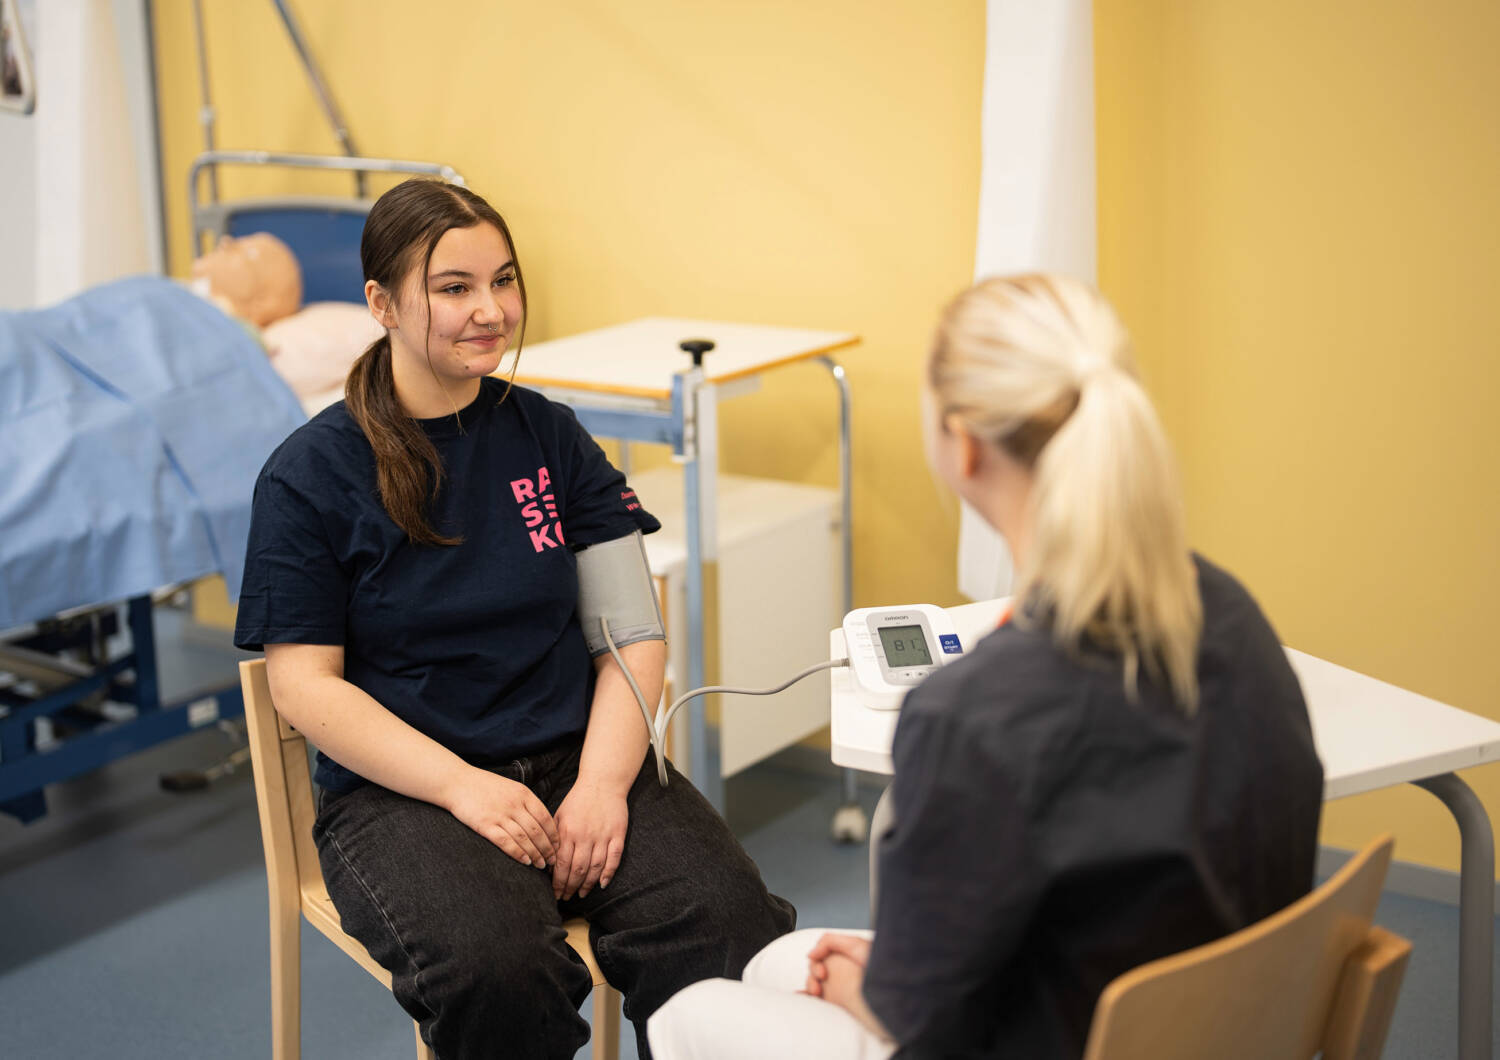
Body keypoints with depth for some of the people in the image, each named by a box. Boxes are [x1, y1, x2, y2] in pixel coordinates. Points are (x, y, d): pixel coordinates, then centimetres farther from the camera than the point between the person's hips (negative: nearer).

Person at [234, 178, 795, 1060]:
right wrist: (463, 787, -17)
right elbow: (306, 684, -4)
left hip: (580, 760, 3)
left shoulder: (549, 436, 10)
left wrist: (603, 781, -11)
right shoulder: (310, 474, 0)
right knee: (493, 966, -34)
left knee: (731, 925, -25)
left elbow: (632, 631, 6)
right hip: (401, 788, -3)